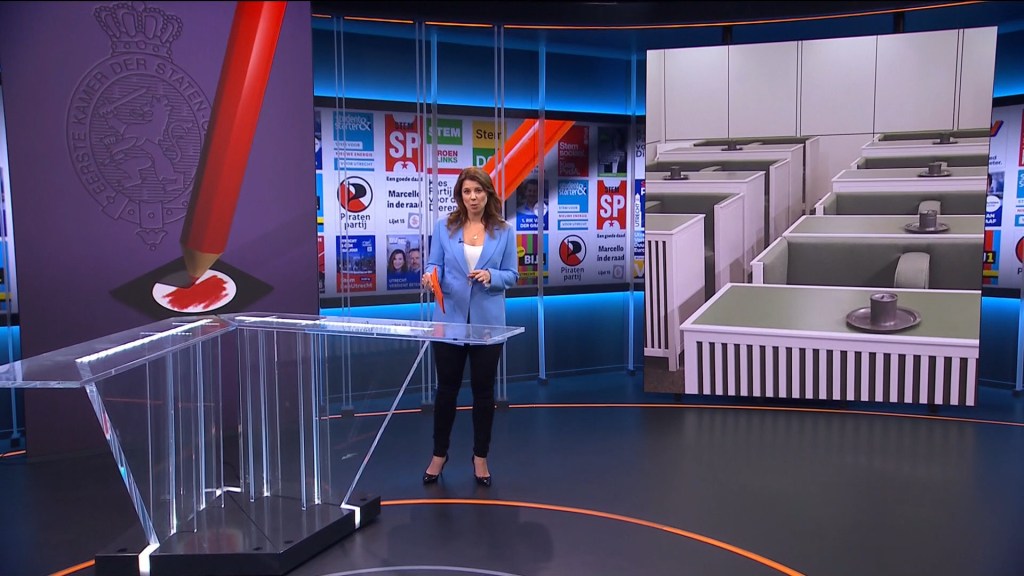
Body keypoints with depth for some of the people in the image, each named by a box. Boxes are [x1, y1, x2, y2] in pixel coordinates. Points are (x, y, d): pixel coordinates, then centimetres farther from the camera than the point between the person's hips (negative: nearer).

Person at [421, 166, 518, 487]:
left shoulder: (504, 232, 0)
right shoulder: (444, 228, 1)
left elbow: (512, 276, 1)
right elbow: (434, 265, 0)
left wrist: (490, 276, -18)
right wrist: (430, 276, -23)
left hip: (487, 322, 0)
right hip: (449, 320, 0)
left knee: (483, 390, 8)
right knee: (447, 388, 8)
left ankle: (480, 457, 23)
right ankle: (439, 455, 24)